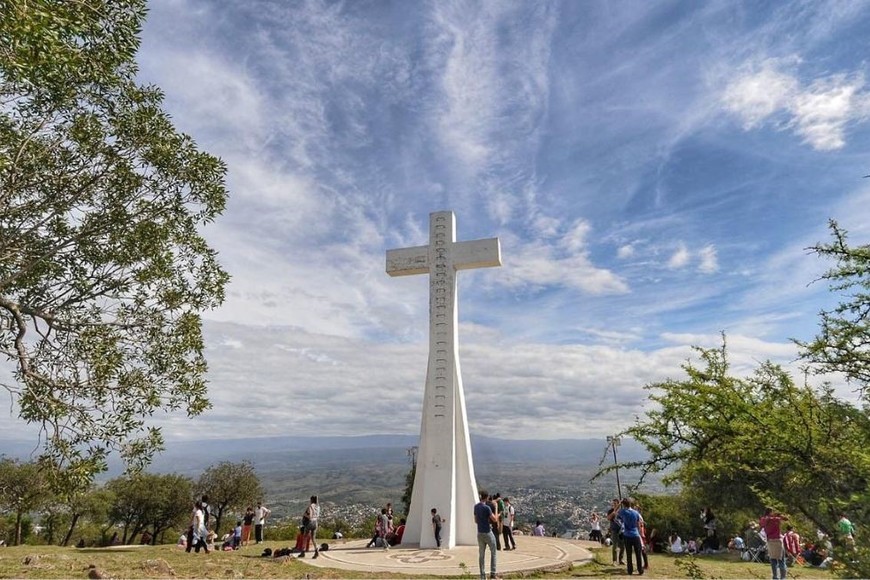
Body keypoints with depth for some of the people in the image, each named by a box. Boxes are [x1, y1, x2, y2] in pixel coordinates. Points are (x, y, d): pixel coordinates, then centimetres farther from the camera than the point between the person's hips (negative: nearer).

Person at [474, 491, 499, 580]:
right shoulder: (487, 507, -18)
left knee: (481, 555, 9)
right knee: (493, 552, 10)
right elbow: (494, 519, -13)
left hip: (479, 533, 6)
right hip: (487, 532, -6)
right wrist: (495, 508, -3)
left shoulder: (476, 506, 4)